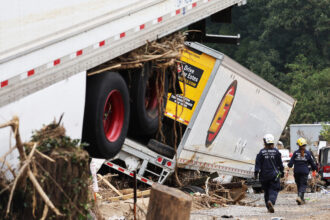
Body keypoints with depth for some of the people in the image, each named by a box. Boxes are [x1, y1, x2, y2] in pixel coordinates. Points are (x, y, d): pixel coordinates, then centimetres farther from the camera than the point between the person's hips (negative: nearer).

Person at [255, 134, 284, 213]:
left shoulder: (261, 152, -4)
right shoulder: (276, 151, -2)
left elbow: (258, 164, -6)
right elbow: (280, 164, 4)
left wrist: (256, 172, -3)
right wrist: (282, 172, 14)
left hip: (264, 175, 1)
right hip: (274, 175, -1)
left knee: (266, 191, 12)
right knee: (273, 190, -2)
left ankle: (269, 207, 15)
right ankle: (271, 201, -29)